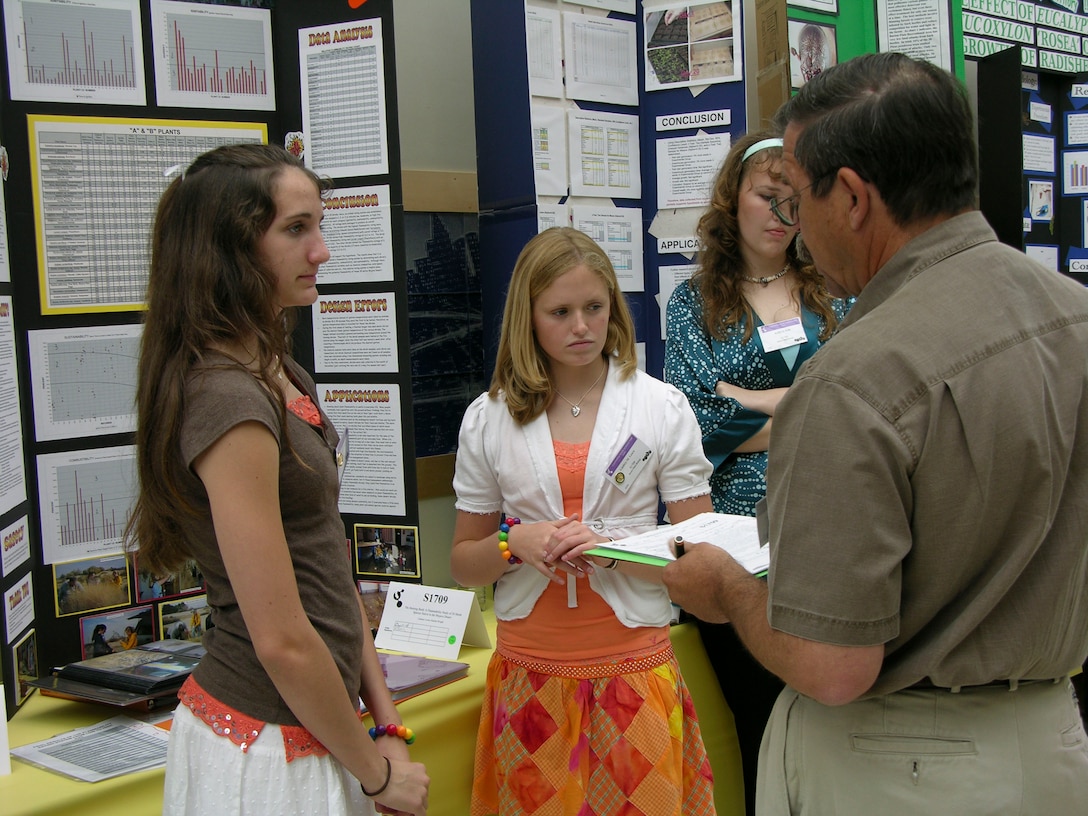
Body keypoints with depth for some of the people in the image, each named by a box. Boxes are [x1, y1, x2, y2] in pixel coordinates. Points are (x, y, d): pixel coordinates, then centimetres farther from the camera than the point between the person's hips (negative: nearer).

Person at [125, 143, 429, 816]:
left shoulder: (283, 377, 8)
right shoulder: (228, 400, -22)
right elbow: (283, 641, -22)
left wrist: (384, 716, 6)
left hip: (310, 728, 9)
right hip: (268, 755, -9)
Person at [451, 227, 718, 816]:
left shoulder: (662, 407, 0)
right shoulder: (488, 419, 4)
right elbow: (463, 564, 10)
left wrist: (610, 549, -17)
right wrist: (515, 543, -11)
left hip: (633, 669, -1)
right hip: (530, 673, 1)